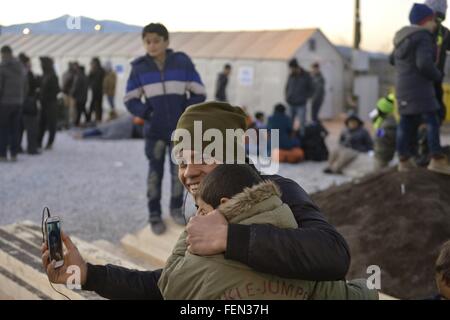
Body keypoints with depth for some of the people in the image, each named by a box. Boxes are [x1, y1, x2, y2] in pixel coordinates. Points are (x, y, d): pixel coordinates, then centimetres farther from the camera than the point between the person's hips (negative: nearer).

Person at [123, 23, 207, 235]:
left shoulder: (182, 62, -7)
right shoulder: (139, 67, -5)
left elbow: (199, 94, -1)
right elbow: (130, 100, 3)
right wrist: (146, 113, -12)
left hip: (180, 130, 0)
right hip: (155, 131, 0)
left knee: (179, 171, 9)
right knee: (155, 172, 4)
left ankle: (176, 208, 28)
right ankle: (154, 215, 15)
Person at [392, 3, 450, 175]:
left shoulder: (404, 37, 13)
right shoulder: (423, 38, -13)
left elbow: (393, 59, 25)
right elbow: (425, 63, -24)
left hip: (404, 85, 9)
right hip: (418, 86, -9)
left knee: (407, 123, 11)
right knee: (432, 121, -10)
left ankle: (404, 161, 11)